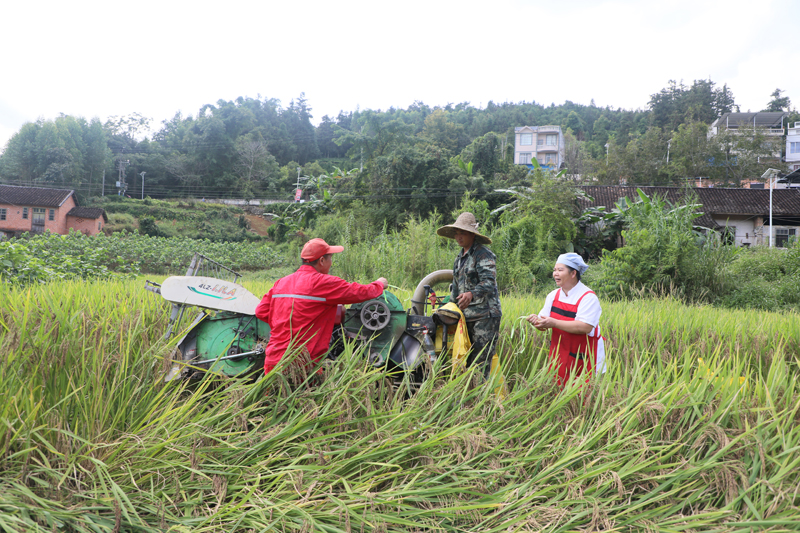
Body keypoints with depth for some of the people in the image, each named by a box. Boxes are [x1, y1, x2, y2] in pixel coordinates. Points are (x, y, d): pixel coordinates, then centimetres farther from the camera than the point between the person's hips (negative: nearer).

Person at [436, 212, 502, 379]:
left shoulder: (484, 255, -8)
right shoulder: (459, 257, 20)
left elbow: (489, 283, -22)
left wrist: (471, 294, -40)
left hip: (485, 316, -8)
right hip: (466, 315, 8)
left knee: (481, 362, -10)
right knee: (466, 360, 7)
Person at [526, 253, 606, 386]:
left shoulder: (588, 297, -16)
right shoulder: (553, 295, 4)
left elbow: (585, 327, -28)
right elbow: (544, 325, 4)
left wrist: (554, 323, -29)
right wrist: (537, 321, -20)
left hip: (584, 358, -5)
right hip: (560, 354, 5)